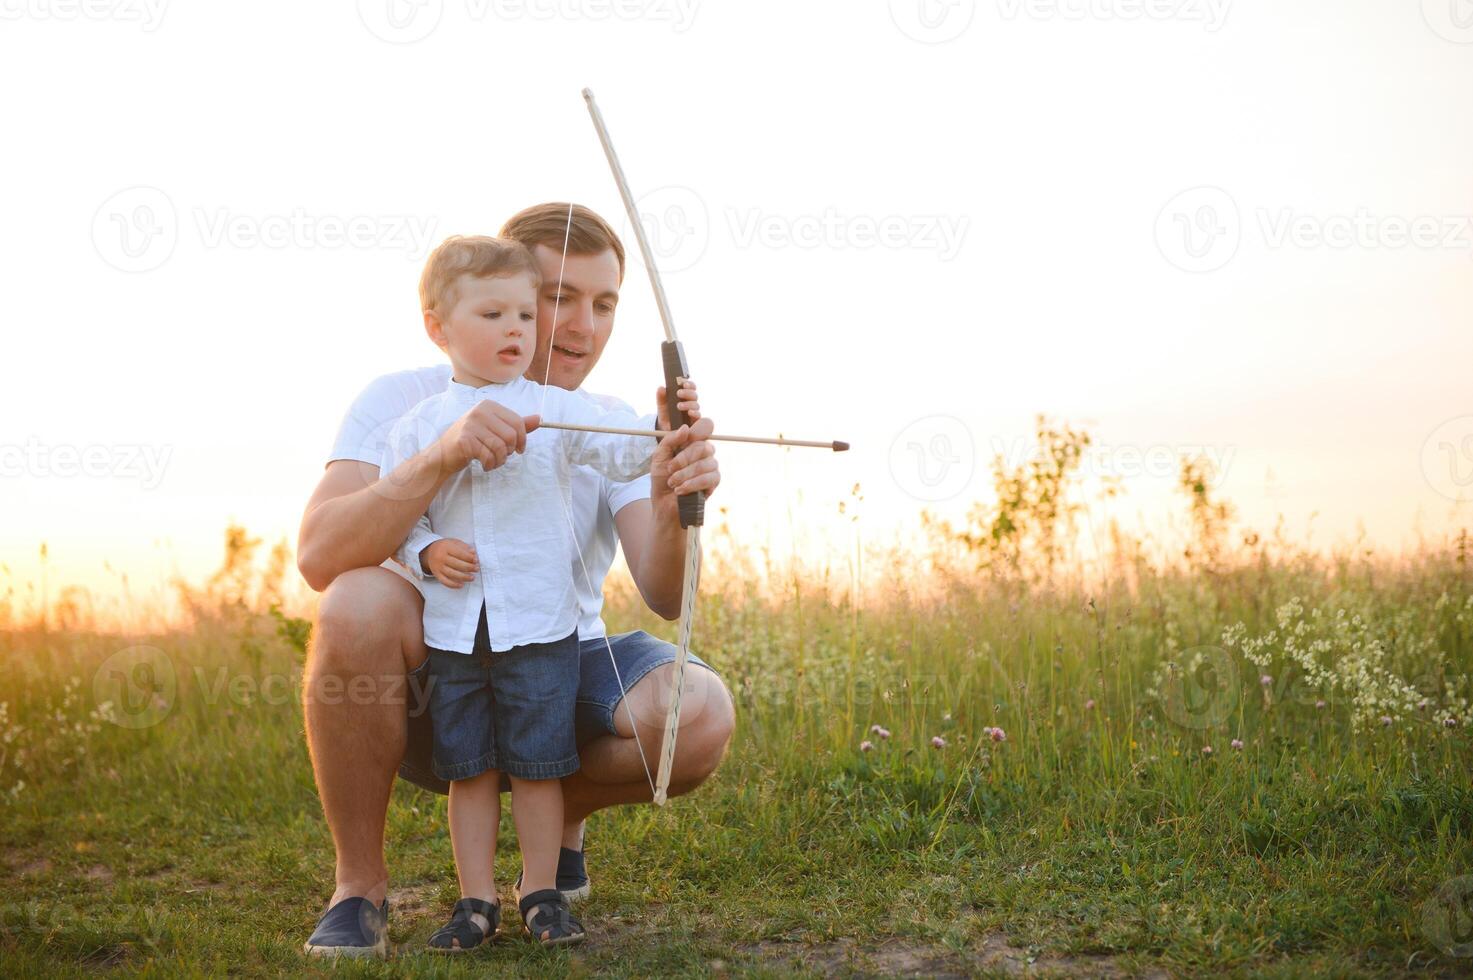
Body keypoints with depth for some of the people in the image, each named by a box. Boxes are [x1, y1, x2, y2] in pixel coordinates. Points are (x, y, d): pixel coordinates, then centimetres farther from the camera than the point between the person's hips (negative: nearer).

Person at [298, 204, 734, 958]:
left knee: (701, 715, -27)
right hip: (425, 695, -2)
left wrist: (671, 510, -39)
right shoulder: (404, 404, -10)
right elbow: (318, 557, -26)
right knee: (358, 603, -34)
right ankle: (359, 883, -13)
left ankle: (565, 809, 9)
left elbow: (665, 599, -16)